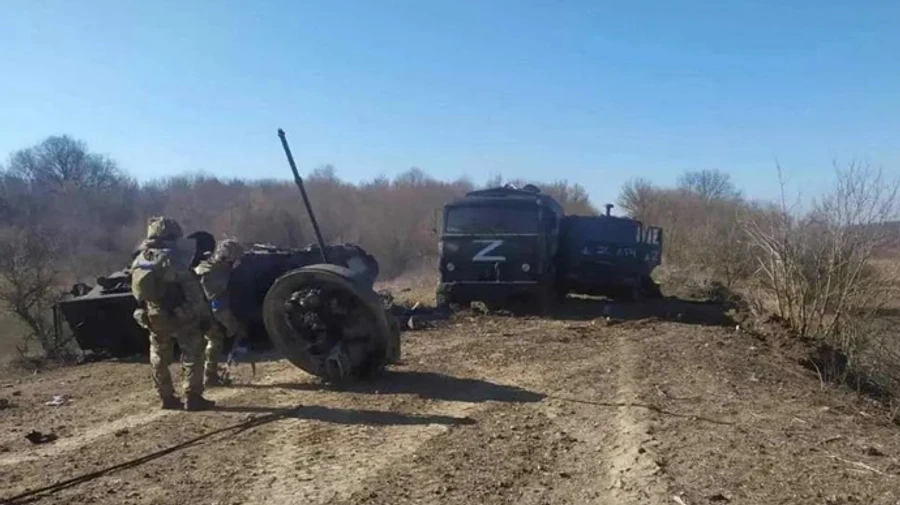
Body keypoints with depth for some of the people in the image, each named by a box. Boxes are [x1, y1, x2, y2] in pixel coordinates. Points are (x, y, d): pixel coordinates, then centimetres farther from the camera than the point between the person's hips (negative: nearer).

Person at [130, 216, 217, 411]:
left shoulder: (139, 261, 2)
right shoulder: (176, 258, -17)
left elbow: (137, 292, 8)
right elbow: (193, 291, -17)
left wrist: (148, 309, 19)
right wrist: (205, 314, -10)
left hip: (154, 317, 6)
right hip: (181, 315, -6)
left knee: (159, 358, 16)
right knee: (192, 355, 2)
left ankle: (167, 398, 22)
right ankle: (192, 398, 0)